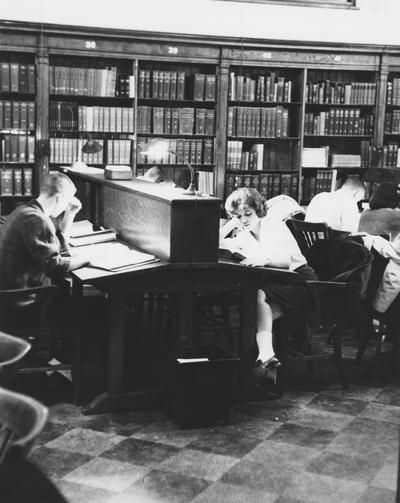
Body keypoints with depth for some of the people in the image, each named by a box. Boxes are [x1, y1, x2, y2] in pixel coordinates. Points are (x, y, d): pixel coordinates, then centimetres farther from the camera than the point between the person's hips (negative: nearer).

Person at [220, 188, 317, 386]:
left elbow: (287, 259, -22)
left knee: (258, 295, -31)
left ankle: (266, 355, -40)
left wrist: (264, 259, -42)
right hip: (278, 284, 6)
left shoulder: (275, 226, -5)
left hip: (299, 280, -6)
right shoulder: (244, 236, 15)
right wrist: (231, 224, 1)